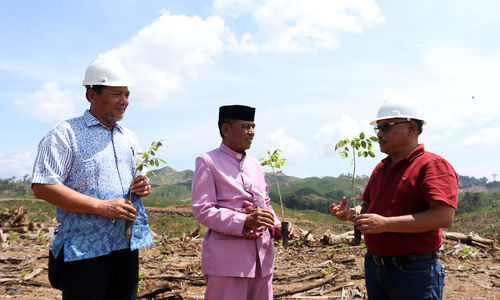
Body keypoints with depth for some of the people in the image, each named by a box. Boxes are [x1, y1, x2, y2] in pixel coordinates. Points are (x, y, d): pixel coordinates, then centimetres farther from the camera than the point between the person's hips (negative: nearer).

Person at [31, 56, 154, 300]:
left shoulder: (129, 138, 16)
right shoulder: (65, 134, -5)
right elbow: (42, 187, -14)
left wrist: (143, 186, -1)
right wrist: (102, 207, -20)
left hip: (128, 247, 6)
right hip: (84, 251, -6)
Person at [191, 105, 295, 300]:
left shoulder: (255, 165, 18)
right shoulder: (207, 162, -3)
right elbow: (202, 210, -11)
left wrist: (277, 228, 2)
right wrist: (245, 221, -22)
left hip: (262, 254, 7)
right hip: (227, 257, -6)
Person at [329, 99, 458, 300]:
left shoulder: (433, 165, -11)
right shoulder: (381, 168, 12)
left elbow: (444, 216, -23)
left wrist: (385, 223, -26)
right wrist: (351, 215, -4)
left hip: (414, 271, -7)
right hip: (373, 266, 7)